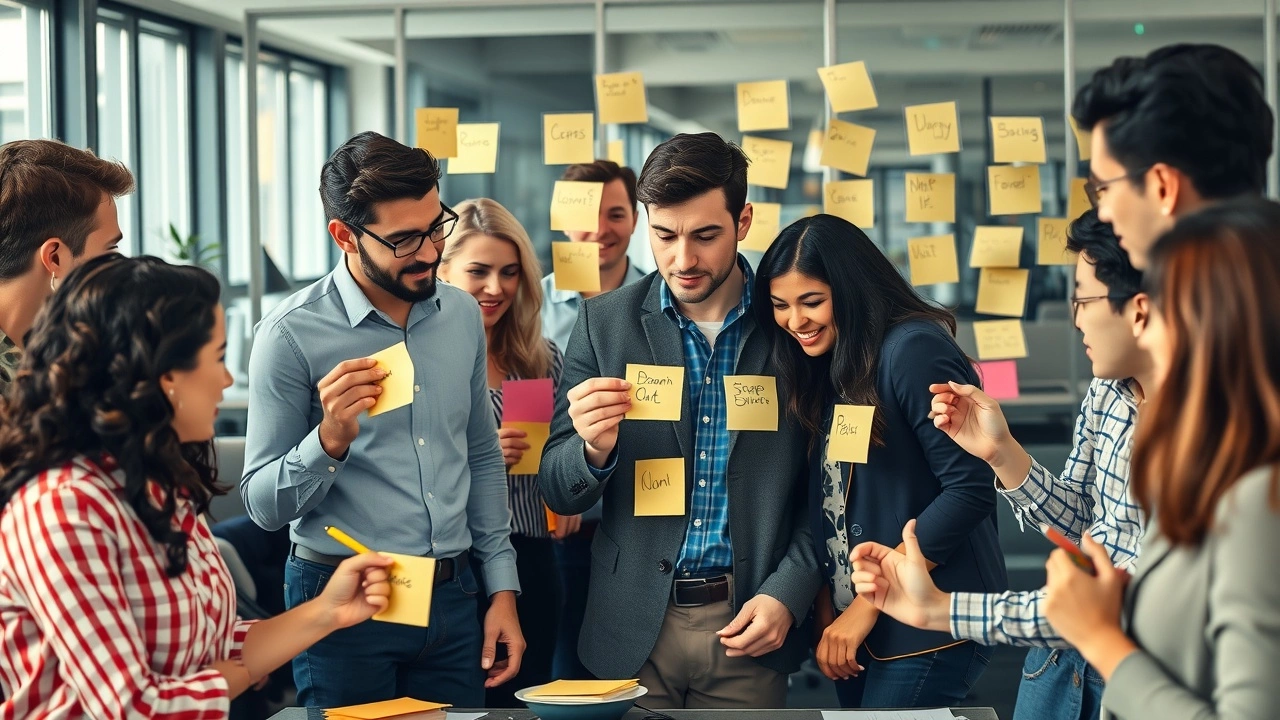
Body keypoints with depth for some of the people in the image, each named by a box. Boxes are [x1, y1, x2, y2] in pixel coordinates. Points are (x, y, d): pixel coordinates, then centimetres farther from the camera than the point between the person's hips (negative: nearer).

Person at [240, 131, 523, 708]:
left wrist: (502, 587, 11)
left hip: (452, 599, 5)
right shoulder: (291, 335, -11)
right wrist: (331, 439, -28)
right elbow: (263, 504, -11)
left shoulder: (462, 315, 5)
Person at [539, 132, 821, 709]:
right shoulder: (604, 323, 0)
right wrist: (593, 448, -20)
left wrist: (787, 594, -8)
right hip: (634, 632, 0)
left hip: (749, 626, 0)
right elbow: (559, 492, 1)